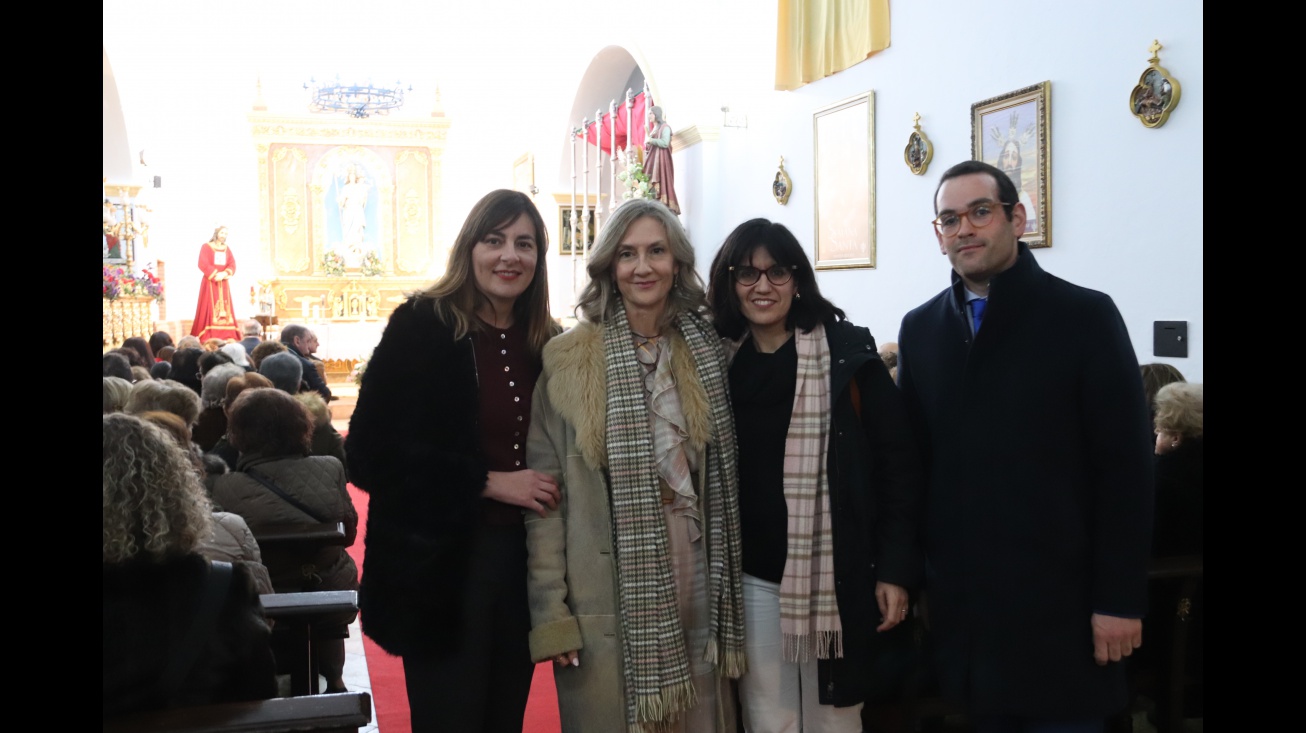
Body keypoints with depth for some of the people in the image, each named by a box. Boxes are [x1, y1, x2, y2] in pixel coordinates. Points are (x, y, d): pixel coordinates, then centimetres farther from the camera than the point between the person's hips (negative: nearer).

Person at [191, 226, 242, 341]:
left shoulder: (227, 248, 15)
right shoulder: (206, 246, 1)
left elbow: (232, 264, 5)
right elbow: (203, 264, -10)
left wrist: (225, 273, -13)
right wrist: (215, 274, -19)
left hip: (223, 282, 5)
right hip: (210, 282, -5)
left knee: (225, 308, 1)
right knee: (210, 308, -8)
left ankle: (225, 335, 1)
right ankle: (209, 336, -11)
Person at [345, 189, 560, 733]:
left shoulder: (545, 343, 8)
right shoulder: (423, 327, -9)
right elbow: (371, 453, -14)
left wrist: (548, 493, 0)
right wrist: (486, 482, -16)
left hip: (522, 559, 5)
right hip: (440, 564, -5)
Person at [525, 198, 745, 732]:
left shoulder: (707, 352, 6)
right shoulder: (567, 359, -7)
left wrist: (726, 589, 10)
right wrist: (549, 612, -10)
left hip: (694, 583, 4)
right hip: (608, 593, -3)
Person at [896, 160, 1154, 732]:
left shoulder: (1085, 316, -6)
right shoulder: (920, 329, 6)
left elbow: (1125, 467, -7)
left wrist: (1121, 600, -10)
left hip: (1060, 599, -3)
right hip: (961, 598, 3)